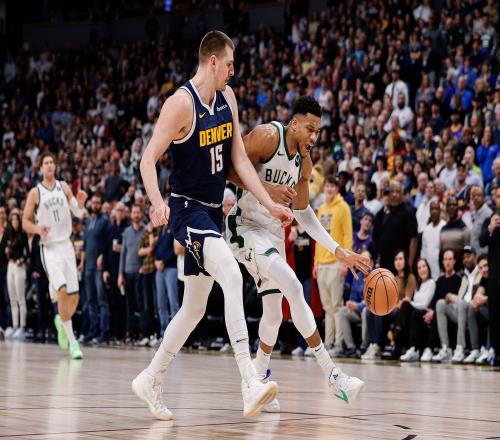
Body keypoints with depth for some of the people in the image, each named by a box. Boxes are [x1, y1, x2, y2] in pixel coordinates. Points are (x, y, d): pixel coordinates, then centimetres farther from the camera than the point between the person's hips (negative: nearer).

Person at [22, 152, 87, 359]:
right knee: (62, 291, -21)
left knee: (74, 297, 3)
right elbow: (25, 222, 2)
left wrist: (81, 203, -13)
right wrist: (38, 229, -18)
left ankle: (61, 321, 35)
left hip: (66, 245, 4)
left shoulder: (64, 187, 8)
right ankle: (72, 342, -16)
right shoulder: (35, 192, -1)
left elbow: (79, 213, 8)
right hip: (49, 247, -4)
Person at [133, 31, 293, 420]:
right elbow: (148, 159, -17)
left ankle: (151, 380, 30)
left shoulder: (228, 98, 7)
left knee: (195, 307, 15)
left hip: (212, 212, 9)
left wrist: (270, 204, 3)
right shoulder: (181, 103, -16)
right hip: (188, 209, -9)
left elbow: (239, 159, 10)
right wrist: (157, 202, -34)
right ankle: (250, 384, -37)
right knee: (232, 276, -29)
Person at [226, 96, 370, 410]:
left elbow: (303, 213, 14)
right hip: (246, 228, -9)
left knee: (274, 312, 11)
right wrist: (267, 188, -28)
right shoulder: (267, 136, -15)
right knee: (293, 287, -23)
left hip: (274, 234, 9)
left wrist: (338, 250, 9)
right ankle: (332, 374, -22)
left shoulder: (305, 162, 7)